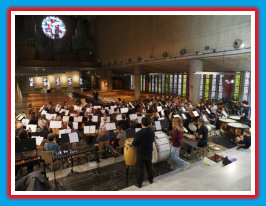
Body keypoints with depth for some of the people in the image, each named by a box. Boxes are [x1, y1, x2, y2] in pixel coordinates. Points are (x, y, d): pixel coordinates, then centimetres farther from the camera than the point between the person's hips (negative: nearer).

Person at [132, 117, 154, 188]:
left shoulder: (139, 133, -27)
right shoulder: (152, 132, -9)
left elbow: (134, 144, -18)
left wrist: (133, 142, 4)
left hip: (141, 154, -5)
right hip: (149, 153, 5)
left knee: (140, 169, 11)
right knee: (149, 167, 24)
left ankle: (139, 183, 26)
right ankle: (151, 180, 41)